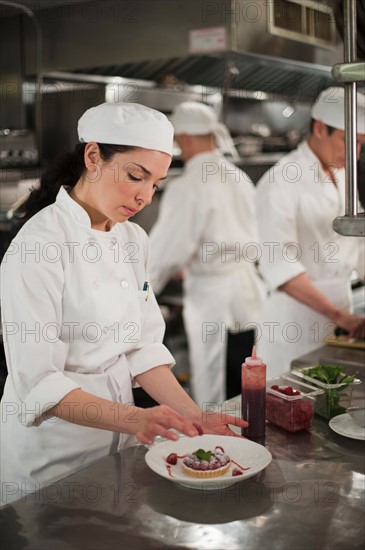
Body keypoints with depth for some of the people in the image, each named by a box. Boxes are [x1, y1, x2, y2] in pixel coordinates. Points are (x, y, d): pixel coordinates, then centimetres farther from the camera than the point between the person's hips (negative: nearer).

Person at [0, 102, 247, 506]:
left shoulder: (133, 240, 2)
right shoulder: (39, 245, -22)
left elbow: (143, 348, 3)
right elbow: (38, 382, -24)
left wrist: (192, 415, -9)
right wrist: (130, 418, -36)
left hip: (116, 440, 7)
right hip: (53, 449, -7)